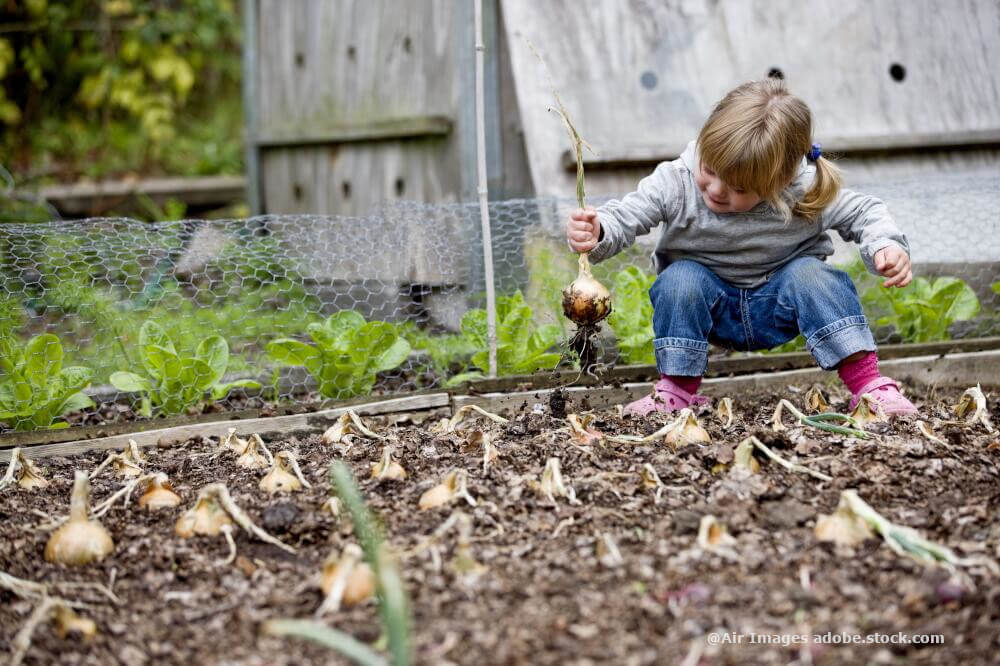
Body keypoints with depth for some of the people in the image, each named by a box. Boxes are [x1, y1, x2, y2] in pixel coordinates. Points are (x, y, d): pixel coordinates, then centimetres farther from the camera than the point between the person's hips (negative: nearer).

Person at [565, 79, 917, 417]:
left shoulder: (806, 192, -20)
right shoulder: (676, 183, -21)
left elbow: (863, 212, -7)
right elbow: (623, 216, -22)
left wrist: (887, 246, -27)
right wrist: (595, 233, -45)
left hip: (776, 308, 0)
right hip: (712, 309, 1)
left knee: (810, 273, -29)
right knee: (680, 278, -29)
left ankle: (869, 383, -25)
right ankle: (677, 389, -15)